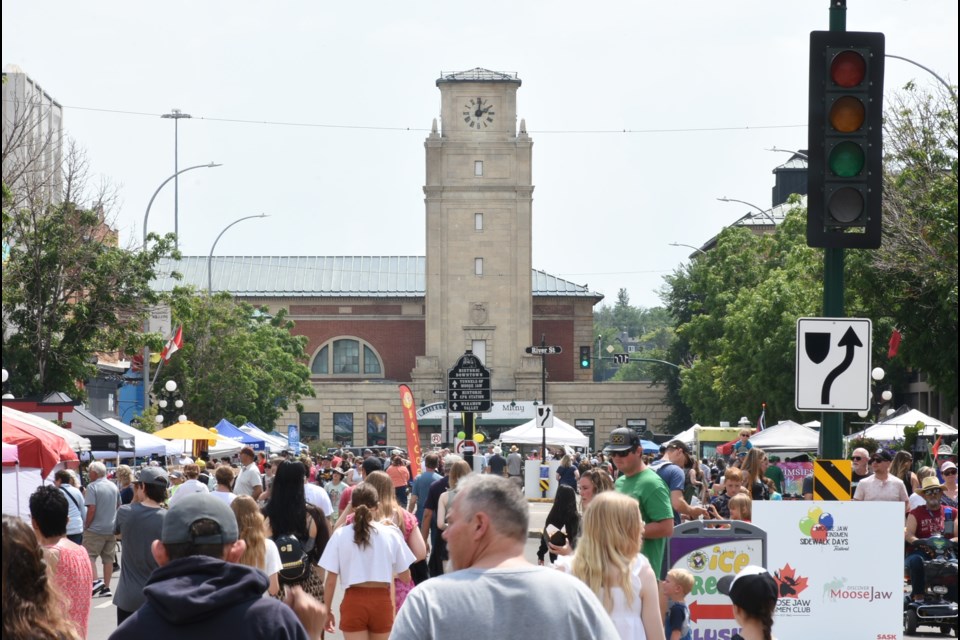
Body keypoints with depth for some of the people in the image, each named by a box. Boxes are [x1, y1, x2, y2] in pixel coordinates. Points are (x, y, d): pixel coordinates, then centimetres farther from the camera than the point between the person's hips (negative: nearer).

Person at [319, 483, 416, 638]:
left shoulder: (340, 535, -3)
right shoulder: (390, 534, -1)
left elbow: (331, 580, -2)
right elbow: (405, 577, 5)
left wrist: (327, 611, 9)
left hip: (354, 602, -1)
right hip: (381, 601, 1)